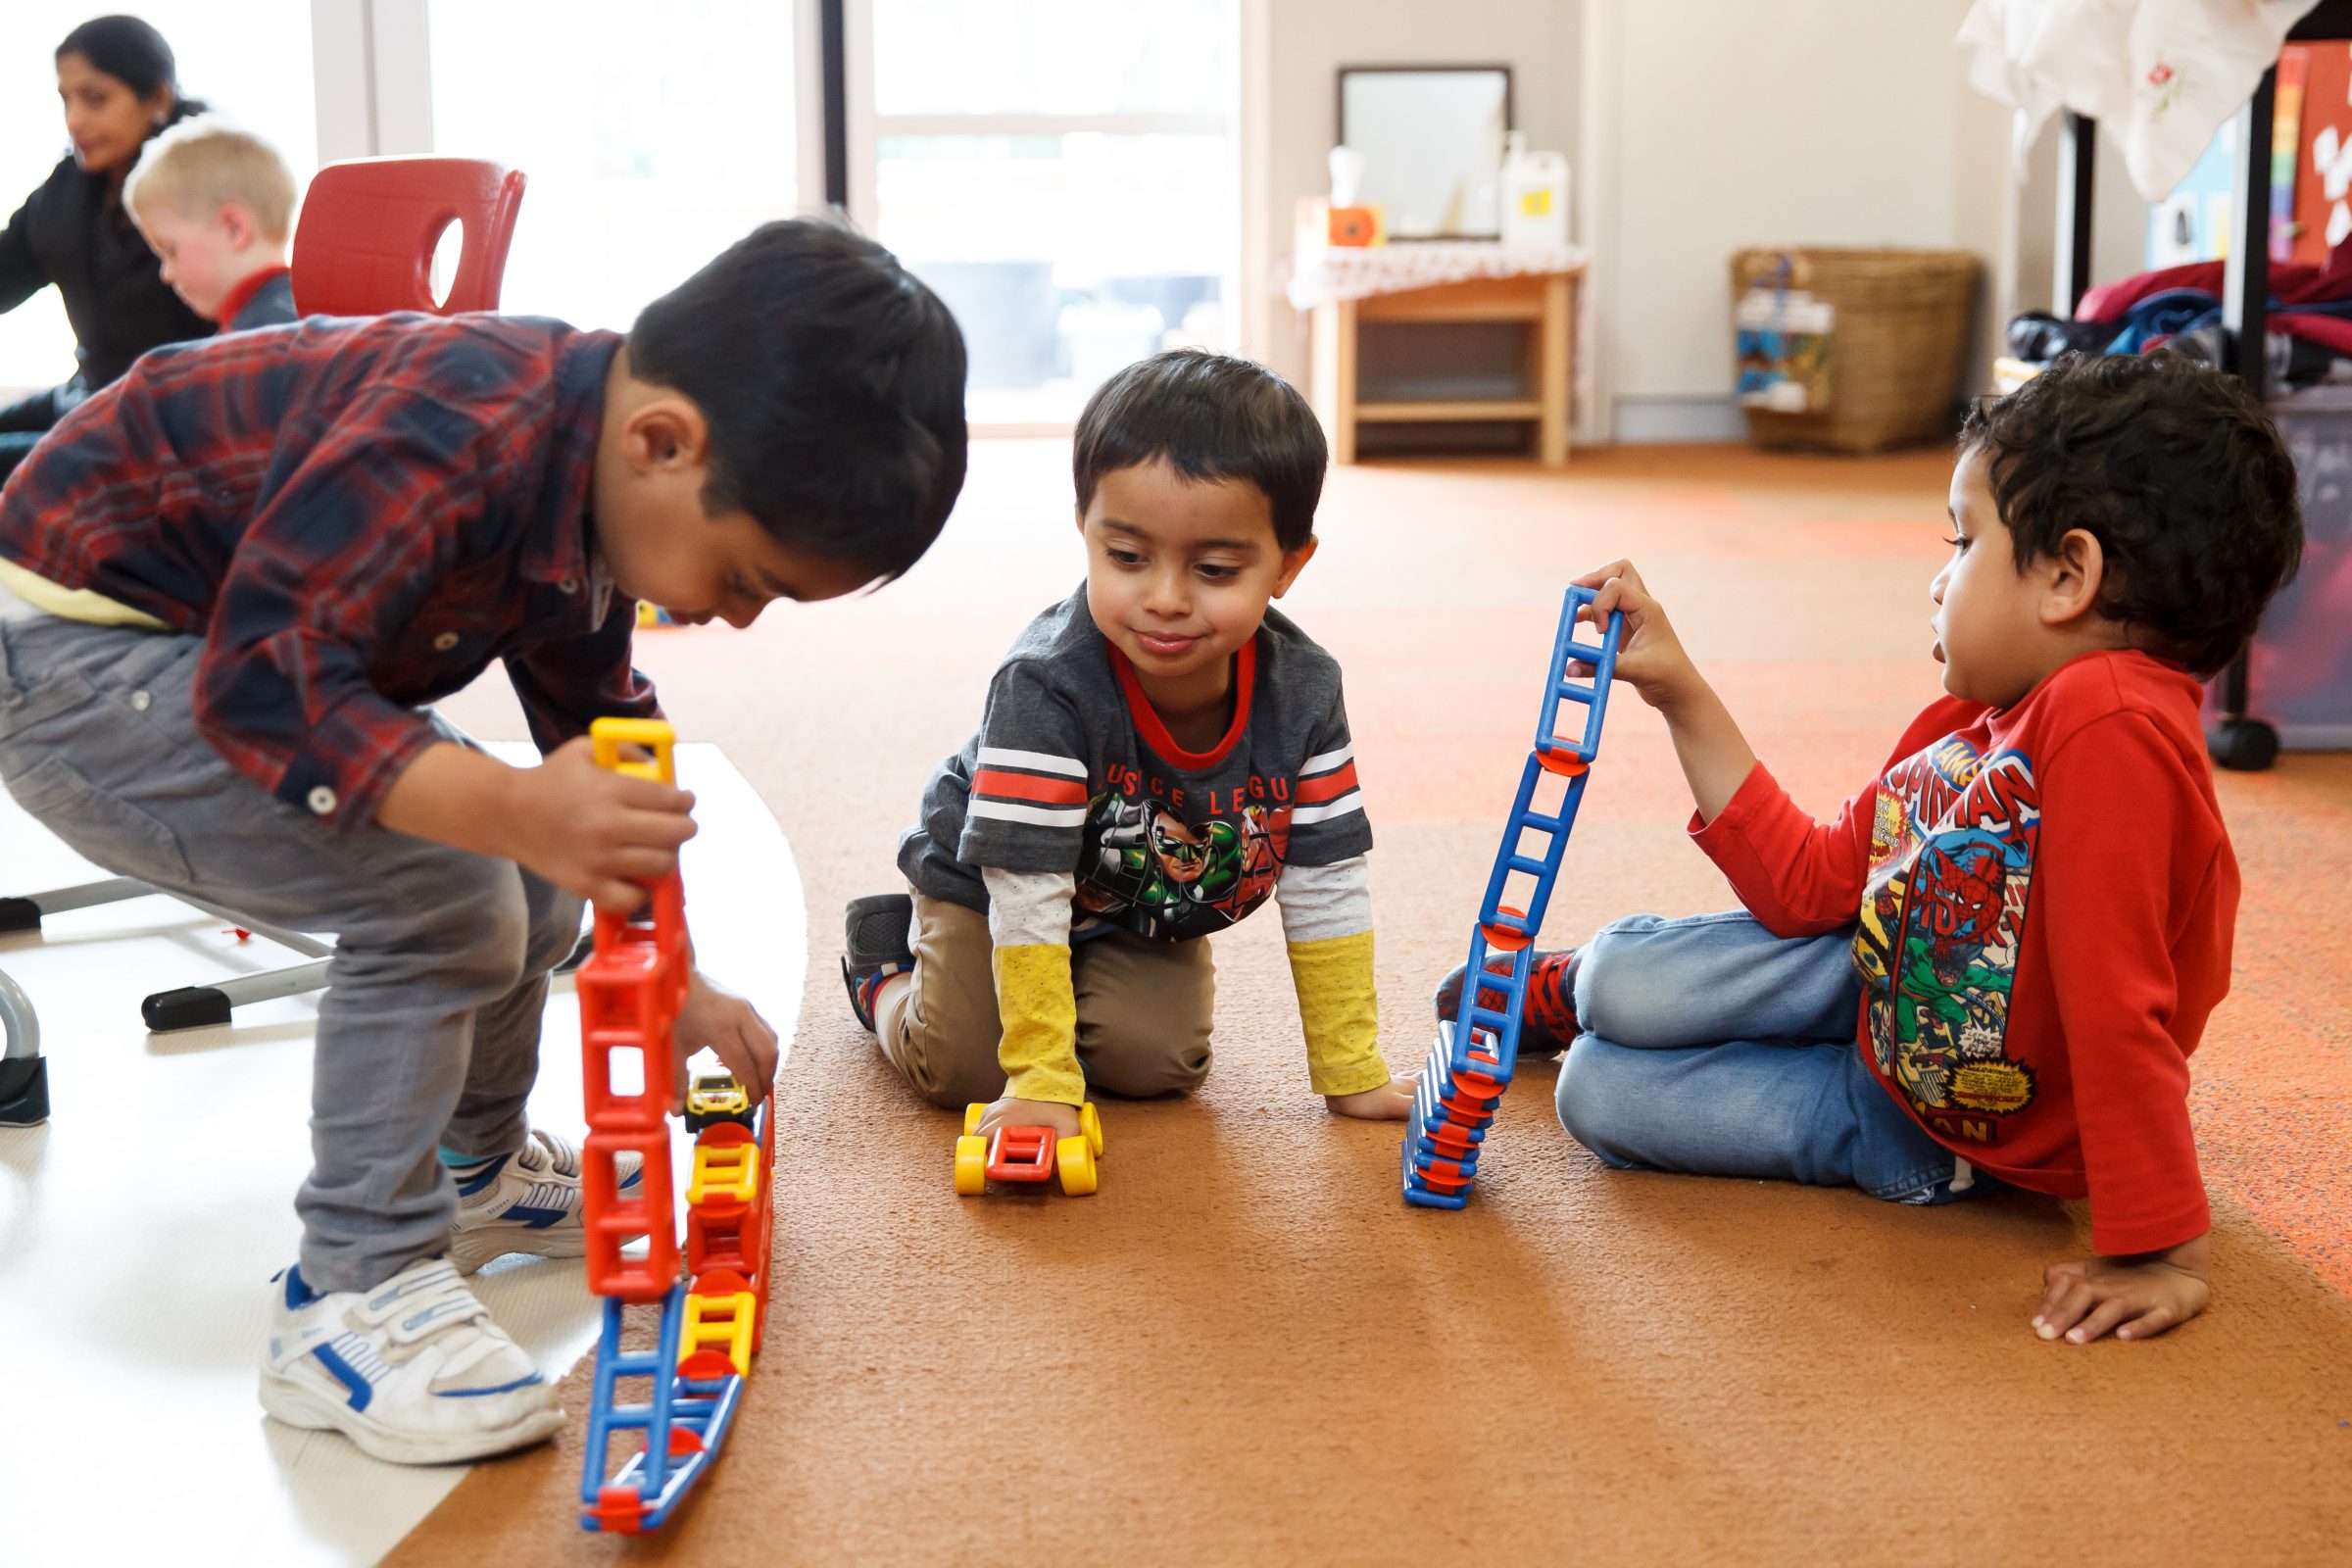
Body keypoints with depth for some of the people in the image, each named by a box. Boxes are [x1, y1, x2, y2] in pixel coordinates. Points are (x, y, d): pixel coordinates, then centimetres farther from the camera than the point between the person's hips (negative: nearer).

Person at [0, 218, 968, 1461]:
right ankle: (351, 1300, -9)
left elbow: (595, 732, 11)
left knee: (526, 888, 8)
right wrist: (517, 811, -50)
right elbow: (267, 683, -39)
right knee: (435, 896, -22)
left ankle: (474, 1172, 31)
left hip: (230, 636, 9)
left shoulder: (597, 478, -2)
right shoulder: (461, 438, -34)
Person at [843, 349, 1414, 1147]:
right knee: (964, 1069, -16)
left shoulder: (1303, 692, -25)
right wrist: (1042, 1081, -36)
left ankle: (1081, 985, 18)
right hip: (990, 888, -3)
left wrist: (1351, 1073, -15)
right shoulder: (1047, 686, -39)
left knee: (1157, 1061, -15)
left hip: (1148, 914, 4)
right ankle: (889, 955, 16)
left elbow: (1326, 885, -16)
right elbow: (1027, 889, -37)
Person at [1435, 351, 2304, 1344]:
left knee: (1603, 1095, -4)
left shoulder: (2108, 727, -36)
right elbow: (1811, 887, 1)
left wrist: (2162, 1253, -37)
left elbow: (2118, 1005, -38)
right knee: (1619, 982, -1)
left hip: (1943, 1136, -6)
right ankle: (1563, 991, 35)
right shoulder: (1976, 719, -5)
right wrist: (1680, 696, 2)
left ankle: (1583, 993, 30)